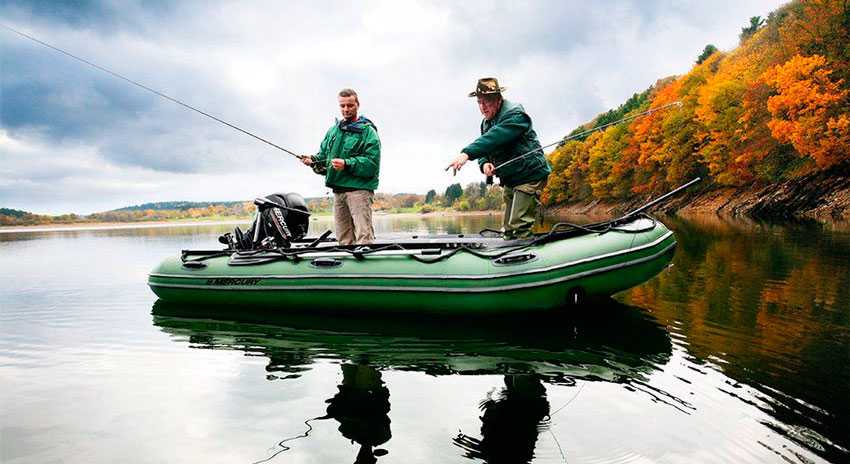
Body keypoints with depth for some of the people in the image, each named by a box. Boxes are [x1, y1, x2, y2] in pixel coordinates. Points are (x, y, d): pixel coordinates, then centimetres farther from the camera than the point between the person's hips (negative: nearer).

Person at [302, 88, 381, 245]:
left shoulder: (367, 131, -1)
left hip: (359, 188, -6)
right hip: (337, 189, 7)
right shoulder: (333, 130, 19)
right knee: (343, 238, 8)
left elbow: (372, 163, -13)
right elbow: (323, 156, 22)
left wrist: (347, 164, -23)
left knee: (364, 236, -14)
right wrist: (313, 160, 0)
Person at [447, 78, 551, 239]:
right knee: (508, 230, 12)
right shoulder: (486, 123, 12)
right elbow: (484, 149, 10)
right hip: (510, 180, 9)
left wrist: (467, 153, -44)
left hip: (529, 176, -9)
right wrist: (484, 163, -15)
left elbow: (495, 138, -34)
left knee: (520, 227, -17)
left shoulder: (514, 114, -16)